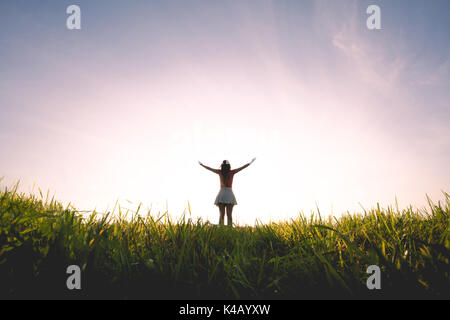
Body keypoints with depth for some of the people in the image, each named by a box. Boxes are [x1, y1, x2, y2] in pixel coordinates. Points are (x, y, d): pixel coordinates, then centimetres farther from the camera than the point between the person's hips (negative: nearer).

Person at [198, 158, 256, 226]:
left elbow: (209, 168, 15)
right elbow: (243, 167, 7)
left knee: (222, 215, 1)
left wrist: (201, 164, 30)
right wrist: (251, 162, 18)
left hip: (221, 194, 1)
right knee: (229, 215, -2)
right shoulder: (232, 172, -1)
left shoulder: (220, 172, 2)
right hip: (229, 194, -1)